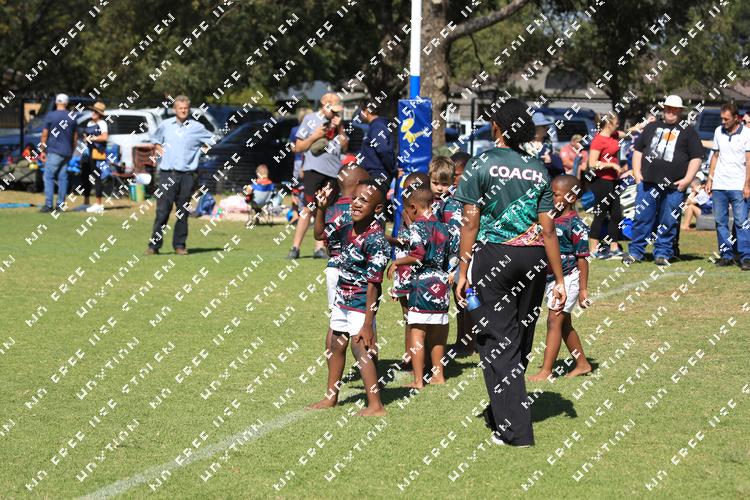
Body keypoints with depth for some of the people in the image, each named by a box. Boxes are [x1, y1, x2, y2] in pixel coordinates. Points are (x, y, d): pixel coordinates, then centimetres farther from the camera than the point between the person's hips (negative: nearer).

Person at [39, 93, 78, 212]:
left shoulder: (50, 116, -6)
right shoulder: (72, 117, 8)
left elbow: (45, 134, -5)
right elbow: (75, 136, 14)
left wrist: (43, 150, 2)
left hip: (54, 151, -5)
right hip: (67, 152, 5)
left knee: (49, 177, -5)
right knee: (63, 177, 9)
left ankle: (49, 204, -14)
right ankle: (60, 204, 8)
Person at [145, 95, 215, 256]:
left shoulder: (197, 127, 4)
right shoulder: (165, 125, 8)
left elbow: (211, 141, 17)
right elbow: (155, 139, 26)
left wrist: (201, 151, 6)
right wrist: (159, 149, 10)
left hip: (186, 175, 0)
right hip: (167, 174, 0)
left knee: (183, 212, 3)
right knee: (162, 211, -5)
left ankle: (179, 245, 10)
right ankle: (154, 245, -2)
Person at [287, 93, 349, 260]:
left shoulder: (337, 122, 14)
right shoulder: (310, 120, 2)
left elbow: (344, 148, 9)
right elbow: (298, 148, 0)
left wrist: (339, 129, -1)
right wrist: (315, 136, -11)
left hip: (333, 172, 5)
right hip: (314, 170, -5)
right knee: (309, 208, -10)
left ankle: (319, 248, 8)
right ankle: (295, 248, -8)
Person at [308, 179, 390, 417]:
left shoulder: (375, 239, -22)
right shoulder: (351, 228, 1)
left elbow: (373, 283, -22)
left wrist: (367, 323, -23)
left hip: (361, 301, -9)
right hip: (343, 297, 9)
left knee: (361, 348, -9)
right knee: (335, 346, 18)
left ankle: (376, 405, -4)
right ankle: (331, 396, 33)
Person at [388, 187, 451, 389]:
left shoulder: (417, 226, -9)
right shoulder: (442, 227, 12)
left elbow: (418, 256, -18)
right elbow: (446, 257, 15)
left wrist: (396, 262, -7)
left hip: (422, 283, -7)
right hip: (441, 283, 7)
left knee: (417, 333, -4)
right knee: (437, 335, 16)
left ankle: (418, 380, -8)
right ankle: (438, 374, 24)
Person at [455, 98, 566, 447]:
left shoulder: (481, 164, -4)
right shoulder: (537, 169, 6)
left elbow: (471, 223, -8)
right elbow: (548, 229, 3)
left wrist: (463, 271, -3)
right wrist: (559, 280, 6)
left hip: (492, 256, -4)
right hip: (532, 259, 4)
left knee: (497, 341, 0)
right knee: (520, 337, 17)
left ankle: (515, 429, -6)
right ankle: (500, 413, 34)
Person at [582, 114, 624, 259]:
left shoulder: (613, 136, 9)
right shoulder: (599, 140, -16)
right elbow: (592, 163, -20)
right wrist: (612, 165, -20)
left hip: (613, 180, 9)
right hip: (602, 180, -9)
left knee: (616, 214, 12)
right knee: (600, 214, -4)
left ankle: (614, 248, 20)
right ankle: (594, 249, 1)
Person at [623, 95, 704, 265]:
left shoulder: (688, 131, 9)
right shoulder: (652, 127, 18)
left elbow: (696, 157, 4)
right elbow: (638, 150, 21)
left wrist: (687, 179, -5)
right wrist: (637, 173, 9)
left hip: (674, 187, -2)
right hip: (648, 182, 2)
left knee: (669, 222, 0)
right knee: (642, 218, 0)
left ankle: (662, 253, 8)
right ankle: (635, 252, 6)